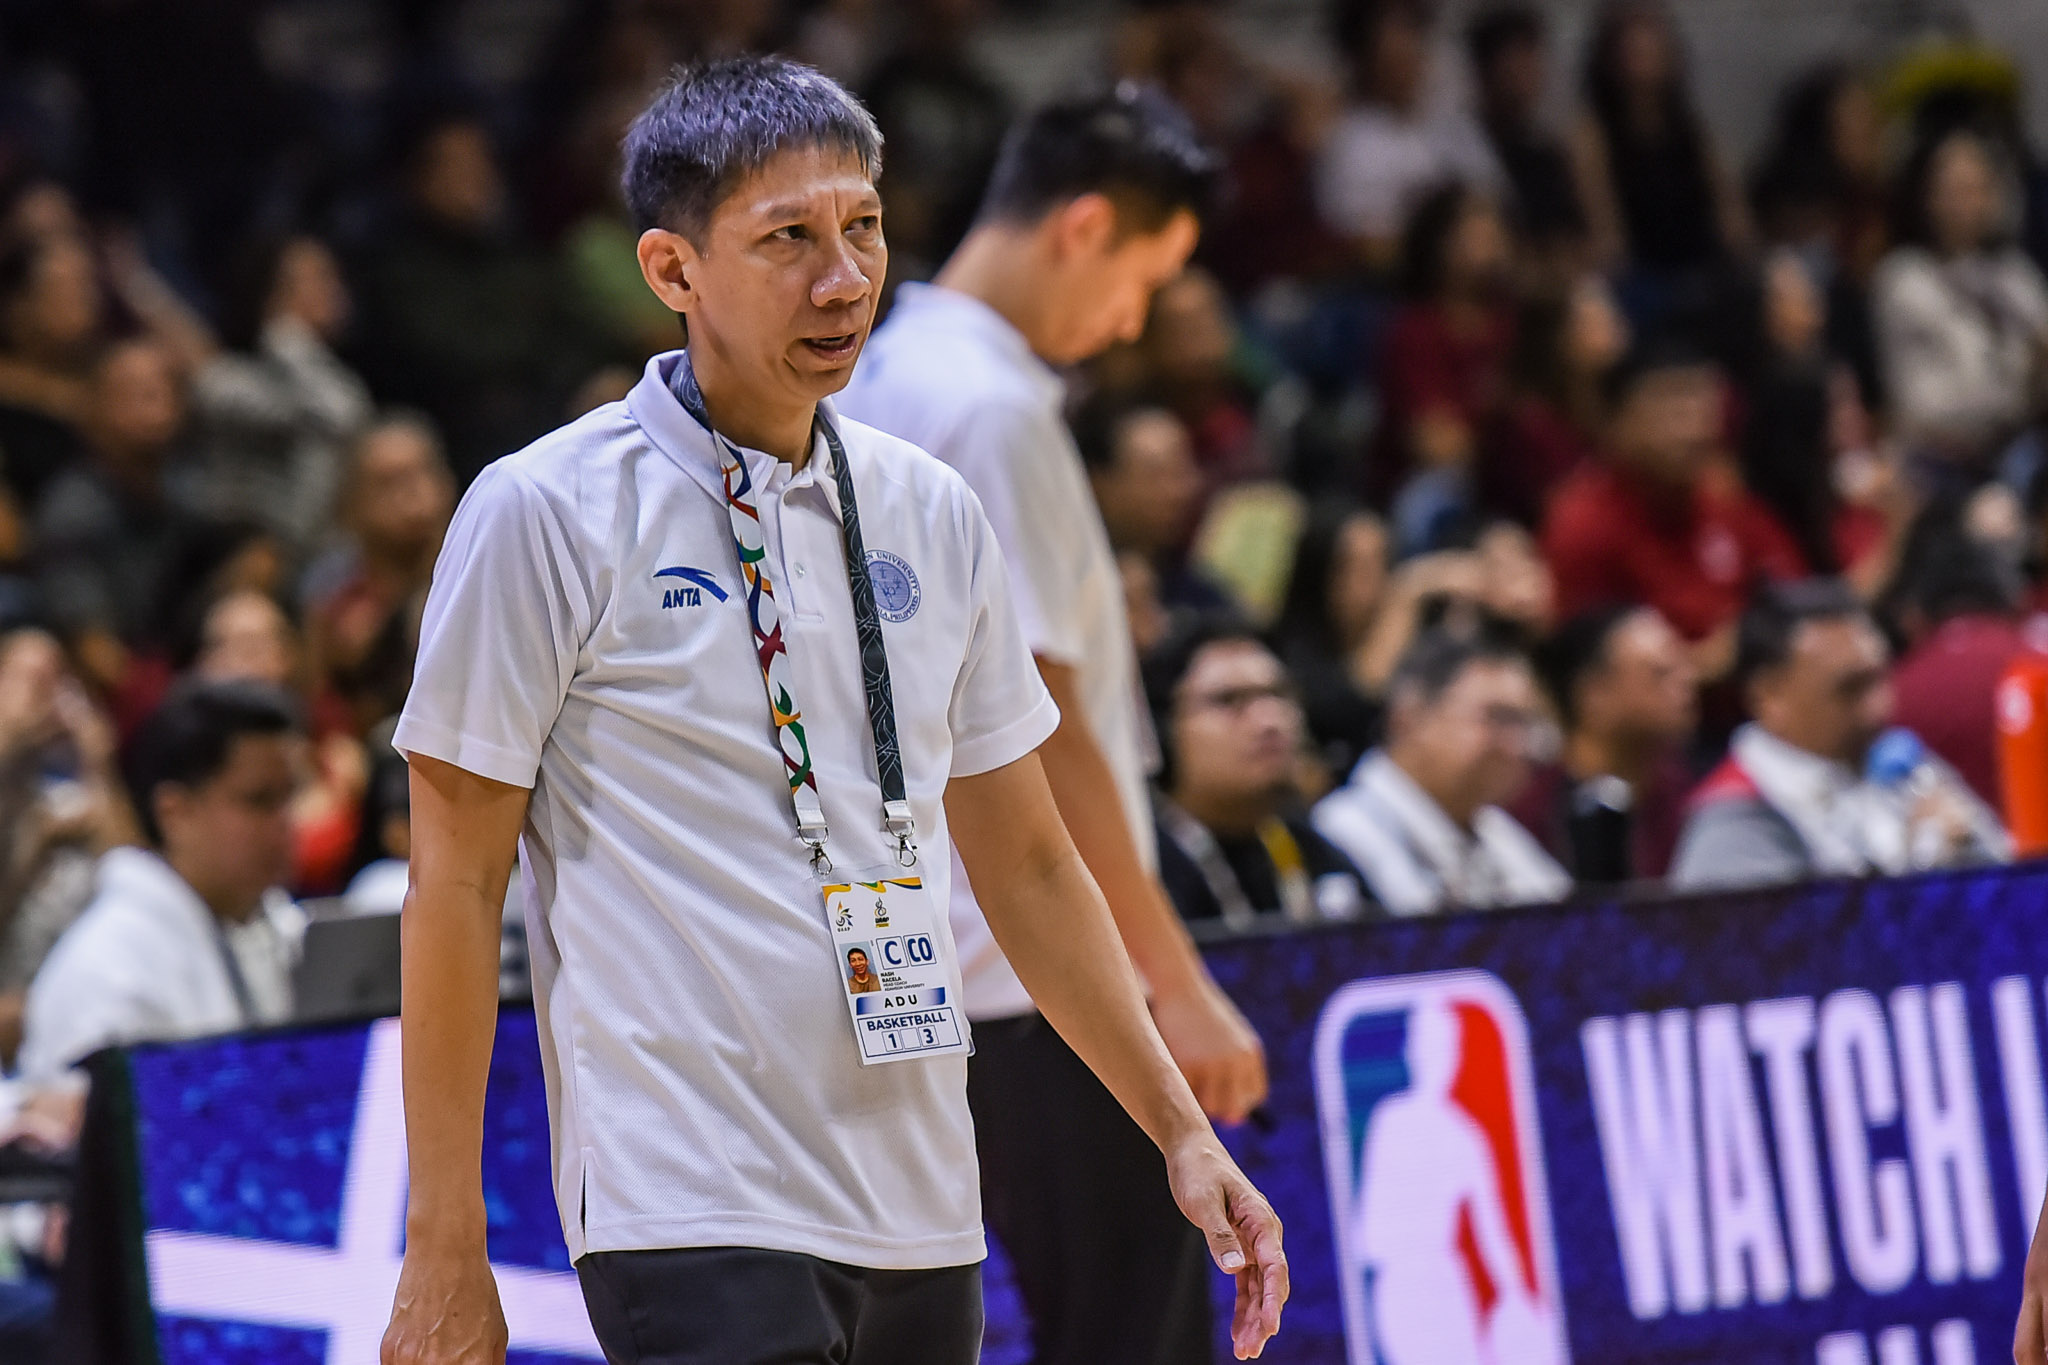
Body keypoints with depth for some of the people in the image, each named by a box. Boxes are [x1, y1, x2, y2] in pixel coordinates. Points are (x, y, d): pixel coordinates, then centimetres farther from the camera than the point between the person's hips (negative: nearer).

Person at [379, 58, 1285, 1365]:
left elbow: (1026, 865, 20)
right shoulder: (545, 514, -4)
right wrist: (445, 1249, -7)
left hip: (921, 1221, 6)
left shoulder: (934, 515, 12)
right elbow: (456, 881, -4)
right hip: (697, 1230, -6)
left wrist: (1180, 1129, 15)